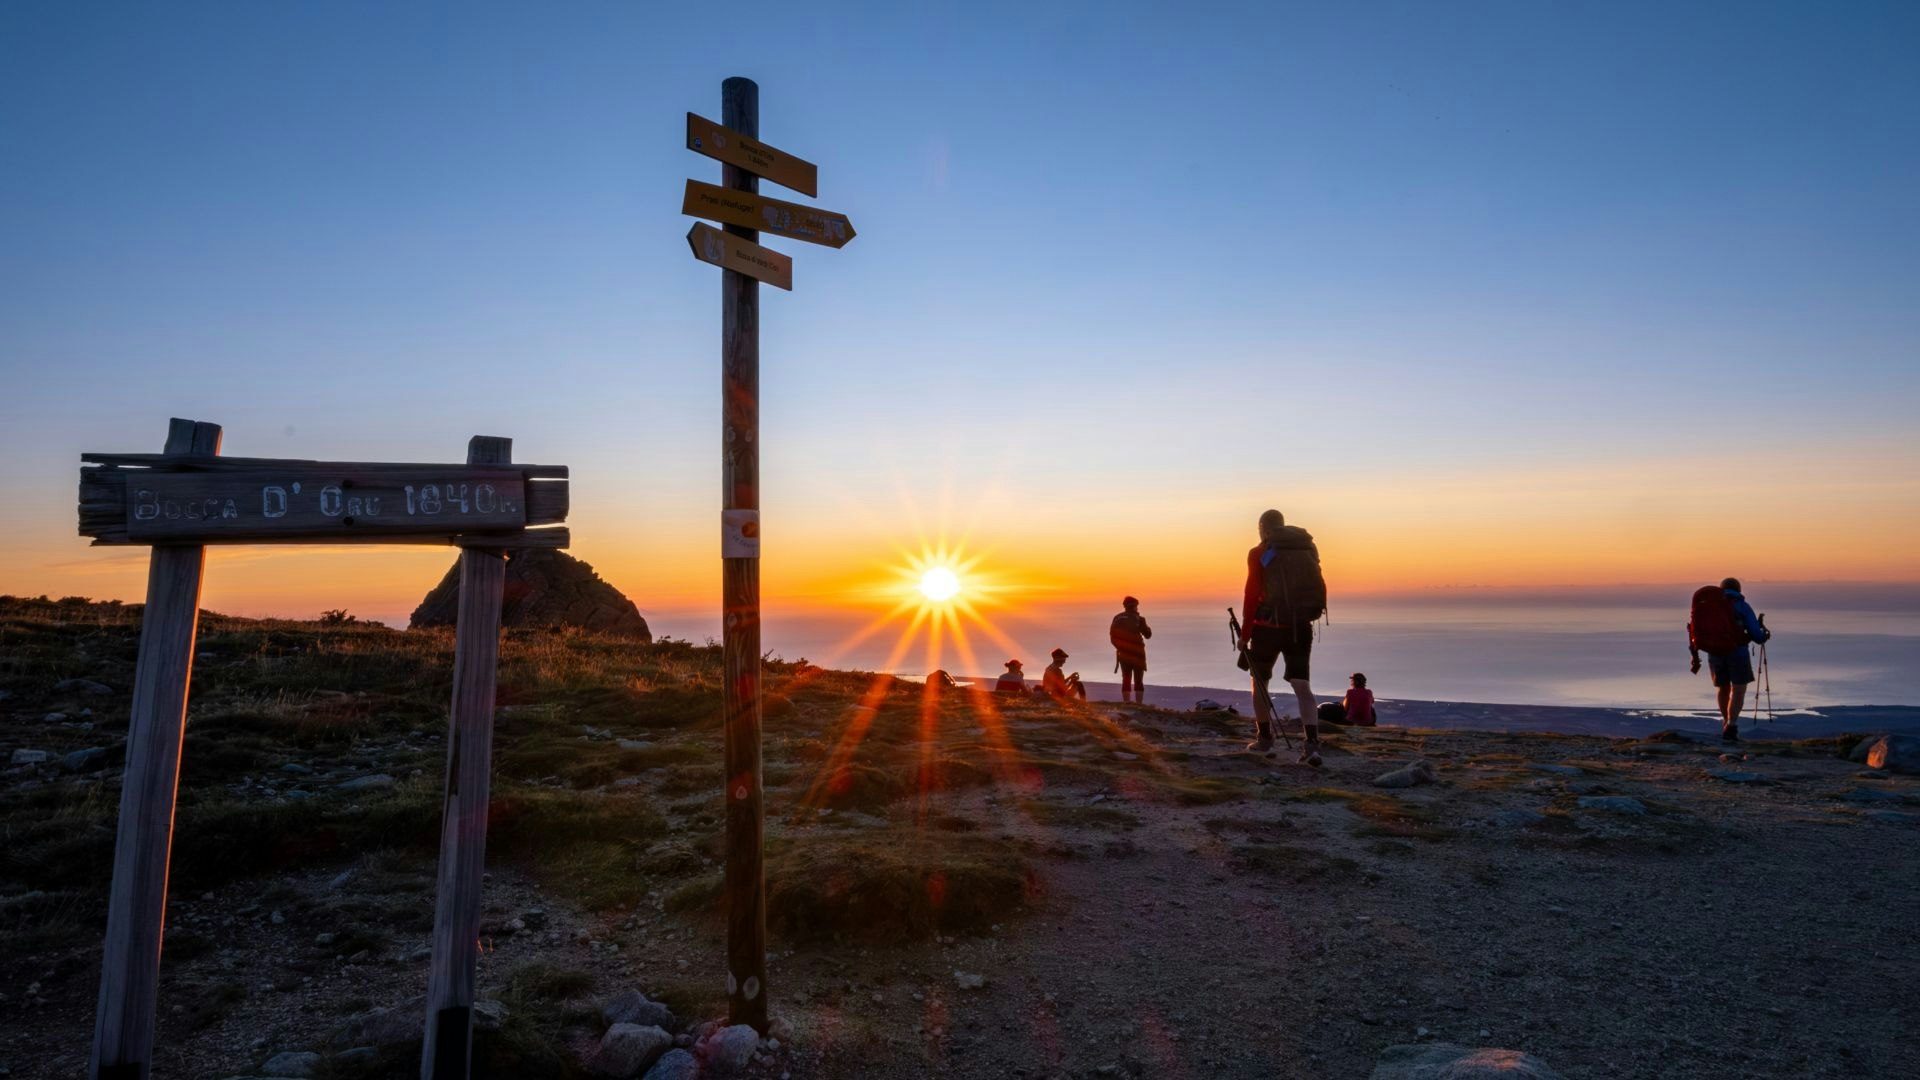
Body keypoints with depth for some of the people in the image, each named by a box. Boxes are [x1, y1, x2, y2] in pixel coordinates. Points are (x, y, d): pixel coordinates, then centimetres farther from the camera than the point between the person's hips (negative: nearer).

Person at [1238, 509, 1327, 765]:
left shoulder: (1259, 554, -5)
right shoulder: (1308, 548, 9)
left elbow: (1252, 595, -9)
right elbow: (1320, 589, 8)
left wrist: (1245, 634, -3)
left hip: (1268, 627, -3)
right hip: (1301, 627, 3)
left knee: (1260, 681, 15)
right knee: (1302, 686, 2)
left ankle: (1264, 738, 22)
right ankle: (1312, 743, -12)